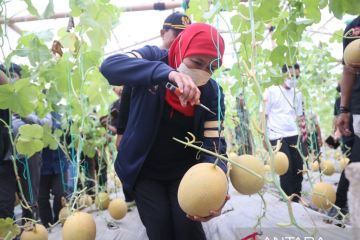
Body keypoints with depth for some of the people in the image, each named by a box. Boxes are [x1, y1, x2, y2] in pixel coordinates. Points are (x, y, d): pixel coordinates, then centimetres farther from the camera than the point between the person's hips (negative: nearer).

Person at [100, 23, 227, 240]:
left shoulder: (213, 92, -15)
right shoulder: (154, 58, -17)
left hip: (184, 171, 1)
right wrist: (165, 72, -52)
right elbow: (110, 66, -36)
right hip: (144, 170, 0)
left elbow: (215, 145, -19)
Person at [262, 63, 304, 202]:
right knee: (286, 170, -4)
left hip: (294, 135, 5)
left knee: (298, 168, 4)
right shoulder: (271, 91, -3)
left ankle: (296, 199, 20)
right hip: (277, 136, -5)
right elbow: (264, 115, -3)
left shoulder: (297, 94, 12)